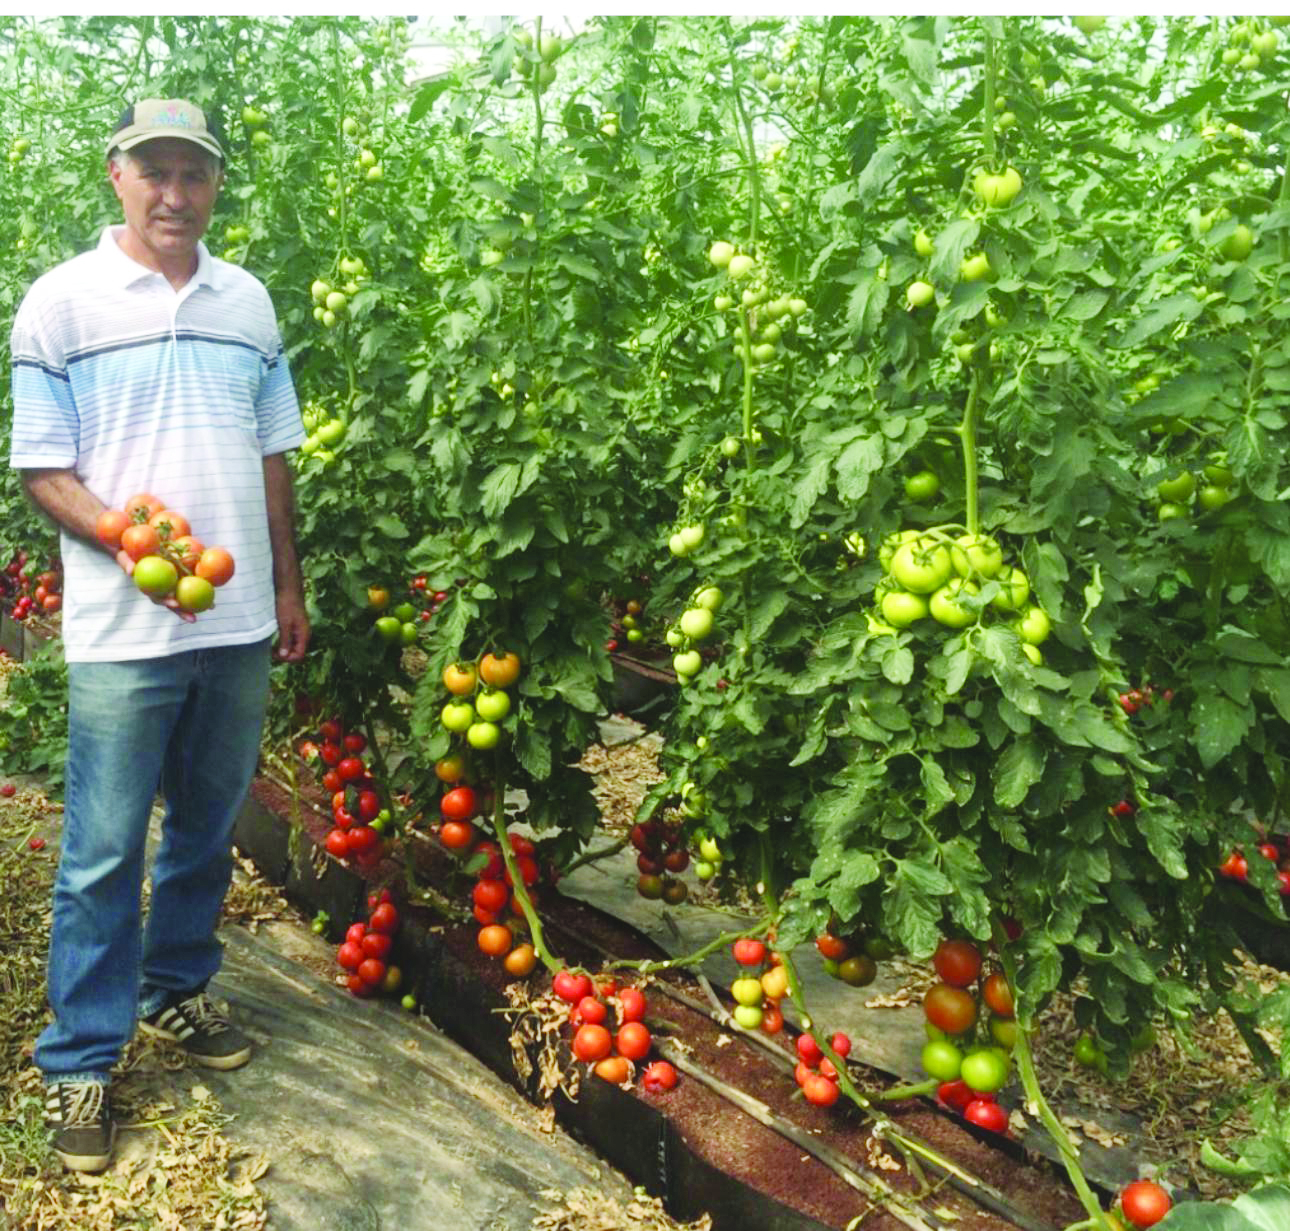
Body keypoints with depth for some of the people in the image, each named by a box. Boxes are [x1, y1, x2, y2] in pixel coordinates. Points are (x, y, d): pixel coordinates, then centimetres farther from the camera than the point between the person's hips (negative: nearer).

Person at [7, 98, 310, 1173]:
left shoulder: (248, 301, 10)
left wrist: (287, 586, 14)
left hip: (239, 621, 4)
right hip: (123, 630, -4)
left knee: (208, 829, 16)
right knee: (103, 854, 2)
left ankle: (176, 990, 36)